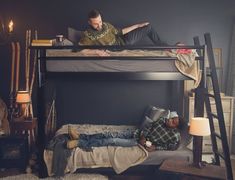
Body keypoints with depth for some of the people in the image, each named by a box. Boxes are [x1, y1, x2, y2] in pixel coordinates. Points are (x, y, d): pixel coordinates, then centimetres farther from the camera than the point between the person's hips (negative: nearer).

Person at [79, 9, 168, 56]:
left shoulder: (106, 25, 2)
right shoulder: (88, 35, -17)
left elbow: (119, 32, 12)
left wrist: (137, 25, 14)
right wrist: (95, 51, -38)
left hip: (122, 41, 7)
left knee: (148, 27, 11)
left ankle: (164, 46, 26)